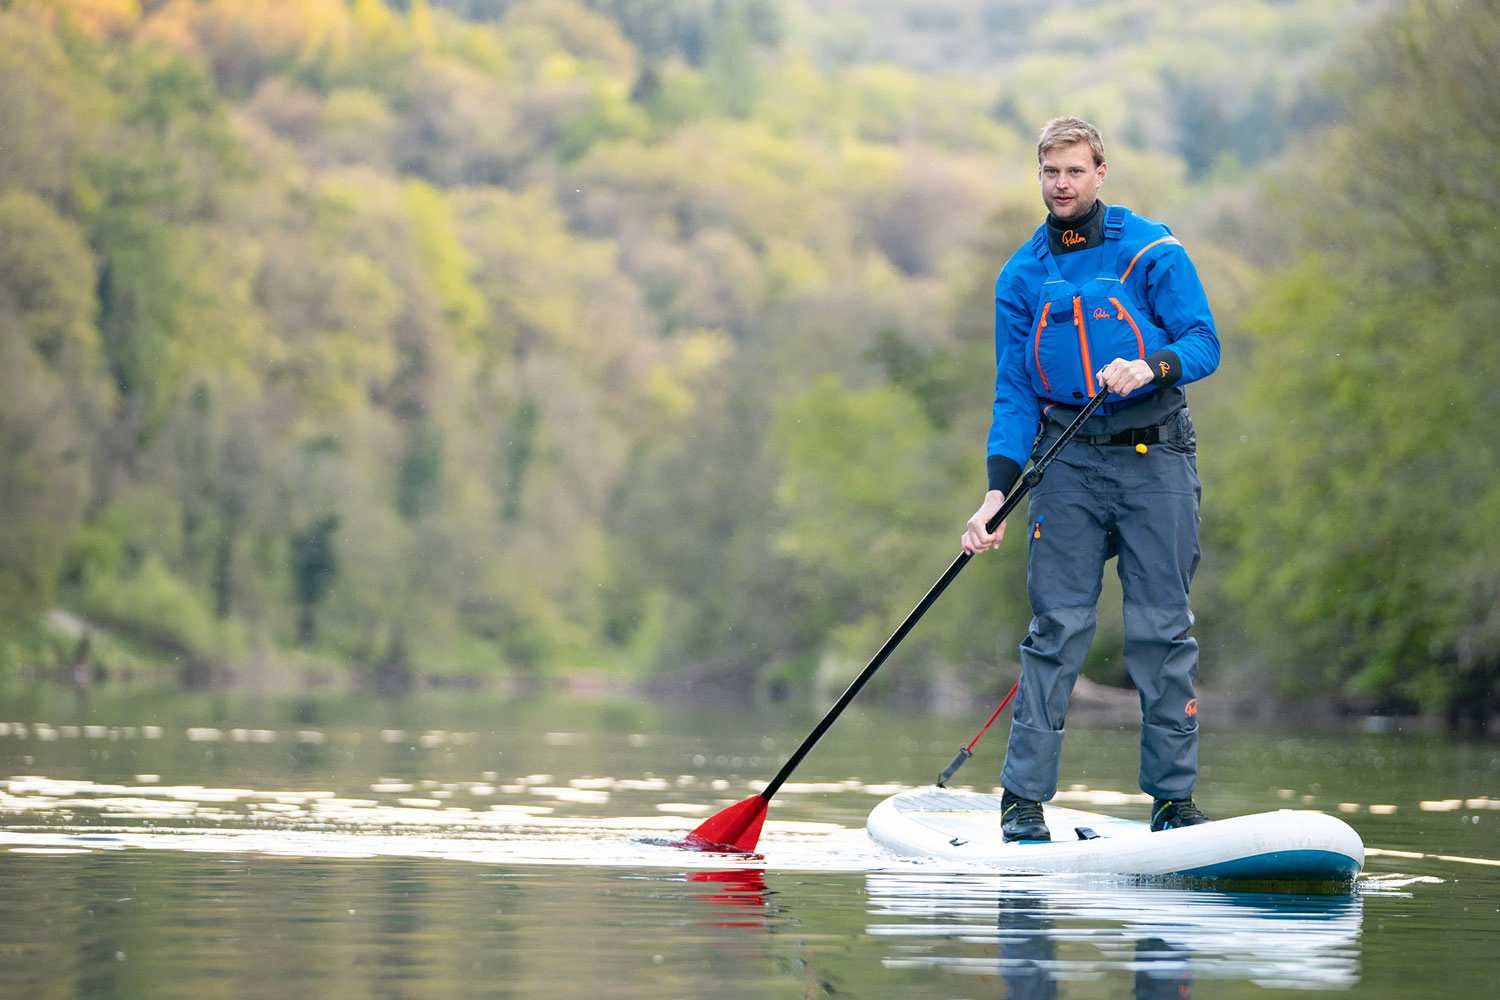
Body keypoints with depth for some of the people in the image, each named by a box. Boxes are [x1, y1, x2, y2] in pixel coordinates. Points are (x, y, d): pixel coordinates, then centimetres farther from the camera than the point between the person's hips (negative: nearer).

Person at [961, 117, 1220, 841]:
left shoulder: (1152, 250, 1)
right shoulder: (1021, 277, 9)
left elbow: (1203, 344, -2)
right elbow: (1014, 393, 7)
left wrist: (1152, 366, -24)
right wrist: (998, 490, -4)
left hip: (1154, 457, -1)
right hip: (1066, 461, 2)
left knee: (1162, 630, -2)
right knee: (1057, 627, -4)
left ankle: (1173, 797, 6)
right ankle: (1023, 800, 0)